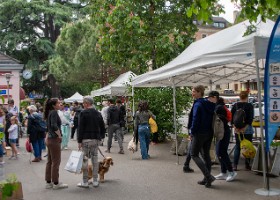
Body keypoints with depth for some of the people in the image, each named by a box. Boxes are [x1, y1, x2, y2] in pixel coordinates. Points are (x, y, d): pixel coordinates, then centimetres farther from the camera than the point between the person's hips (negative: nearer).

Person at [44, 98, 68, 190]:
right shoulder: (54, 112, -14)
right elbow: (54, 125, -25)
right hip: (54, 139, -10)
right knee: (56, 161, -2)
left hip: (49, 139, 10)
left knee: (50, 161, 13)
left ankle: (48, 182, 20)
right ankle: (56, 183, 4)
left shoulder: (49, 113, 14)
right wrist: (60, 135, -15)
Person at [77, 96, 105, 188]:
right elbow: (102, 128, 14)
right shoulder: (98, 113, 9)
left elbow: (80, 128, -12)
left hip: (86, 139, -6)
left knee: (85, 160, 0)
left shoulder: (84, 113, -9)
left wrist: (79, 141, -9)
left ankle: (85, 182, 5)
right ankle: (95, 181, 15)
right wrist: (100, 137, 21)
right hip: (96, 139, 6)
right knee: (95, 159, 10)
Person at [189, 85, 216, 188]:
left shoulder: (198, 104, -16)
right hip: (209, 133, 8)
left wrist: (192, 133, -9)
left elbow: (195, 120, -19)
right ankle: (207, 179, 18)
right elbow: (211, 118, 12)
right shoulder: (209, 104, 9)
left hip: (200, 133, -8)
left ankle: (208, 176, -10)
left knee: (194, 154, 2)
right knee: (206, 155, 14)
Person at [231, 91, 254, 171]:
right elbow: (251, 118, -14)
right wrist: (246, 126, -16)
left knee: (237, 147, 11)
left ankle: (235, 165, 8)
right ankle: (247, 165, 9)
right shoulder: (249, 105, -5)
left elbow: (231, 116, -2)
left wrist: (234, 126, -6)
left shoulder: (235, 105, 4)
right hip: (247, 129, -3)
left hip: (237, 128, 3)